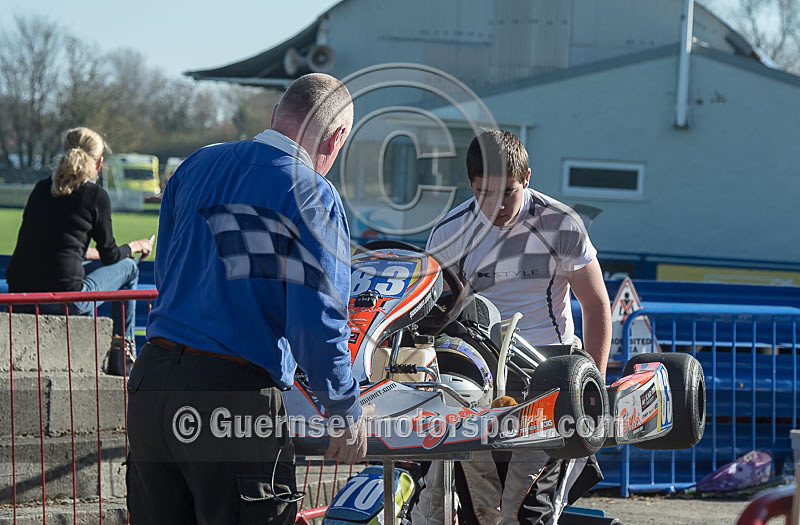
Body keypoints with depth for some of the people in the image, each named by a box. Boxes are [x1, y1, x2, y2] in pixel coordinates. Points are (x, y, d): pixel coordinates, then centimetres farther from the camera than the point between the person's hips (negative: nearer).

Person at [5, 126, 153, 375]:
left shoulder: (42, 188, 13)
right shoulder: (96, 196, -3)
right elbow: (110, 255, 6)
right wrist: (133, 247, 28)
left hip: (19, 299, 6)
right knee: (128, 267, 20)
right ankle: (121, 353, 27)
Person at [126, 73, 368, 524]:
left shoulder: (197, 166, 13)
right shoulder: (313, 196, -7)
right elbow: (318, 325, -13)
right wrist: (348, 413, -1)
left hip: (150, 378, 7)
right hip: (236, 395, -7)